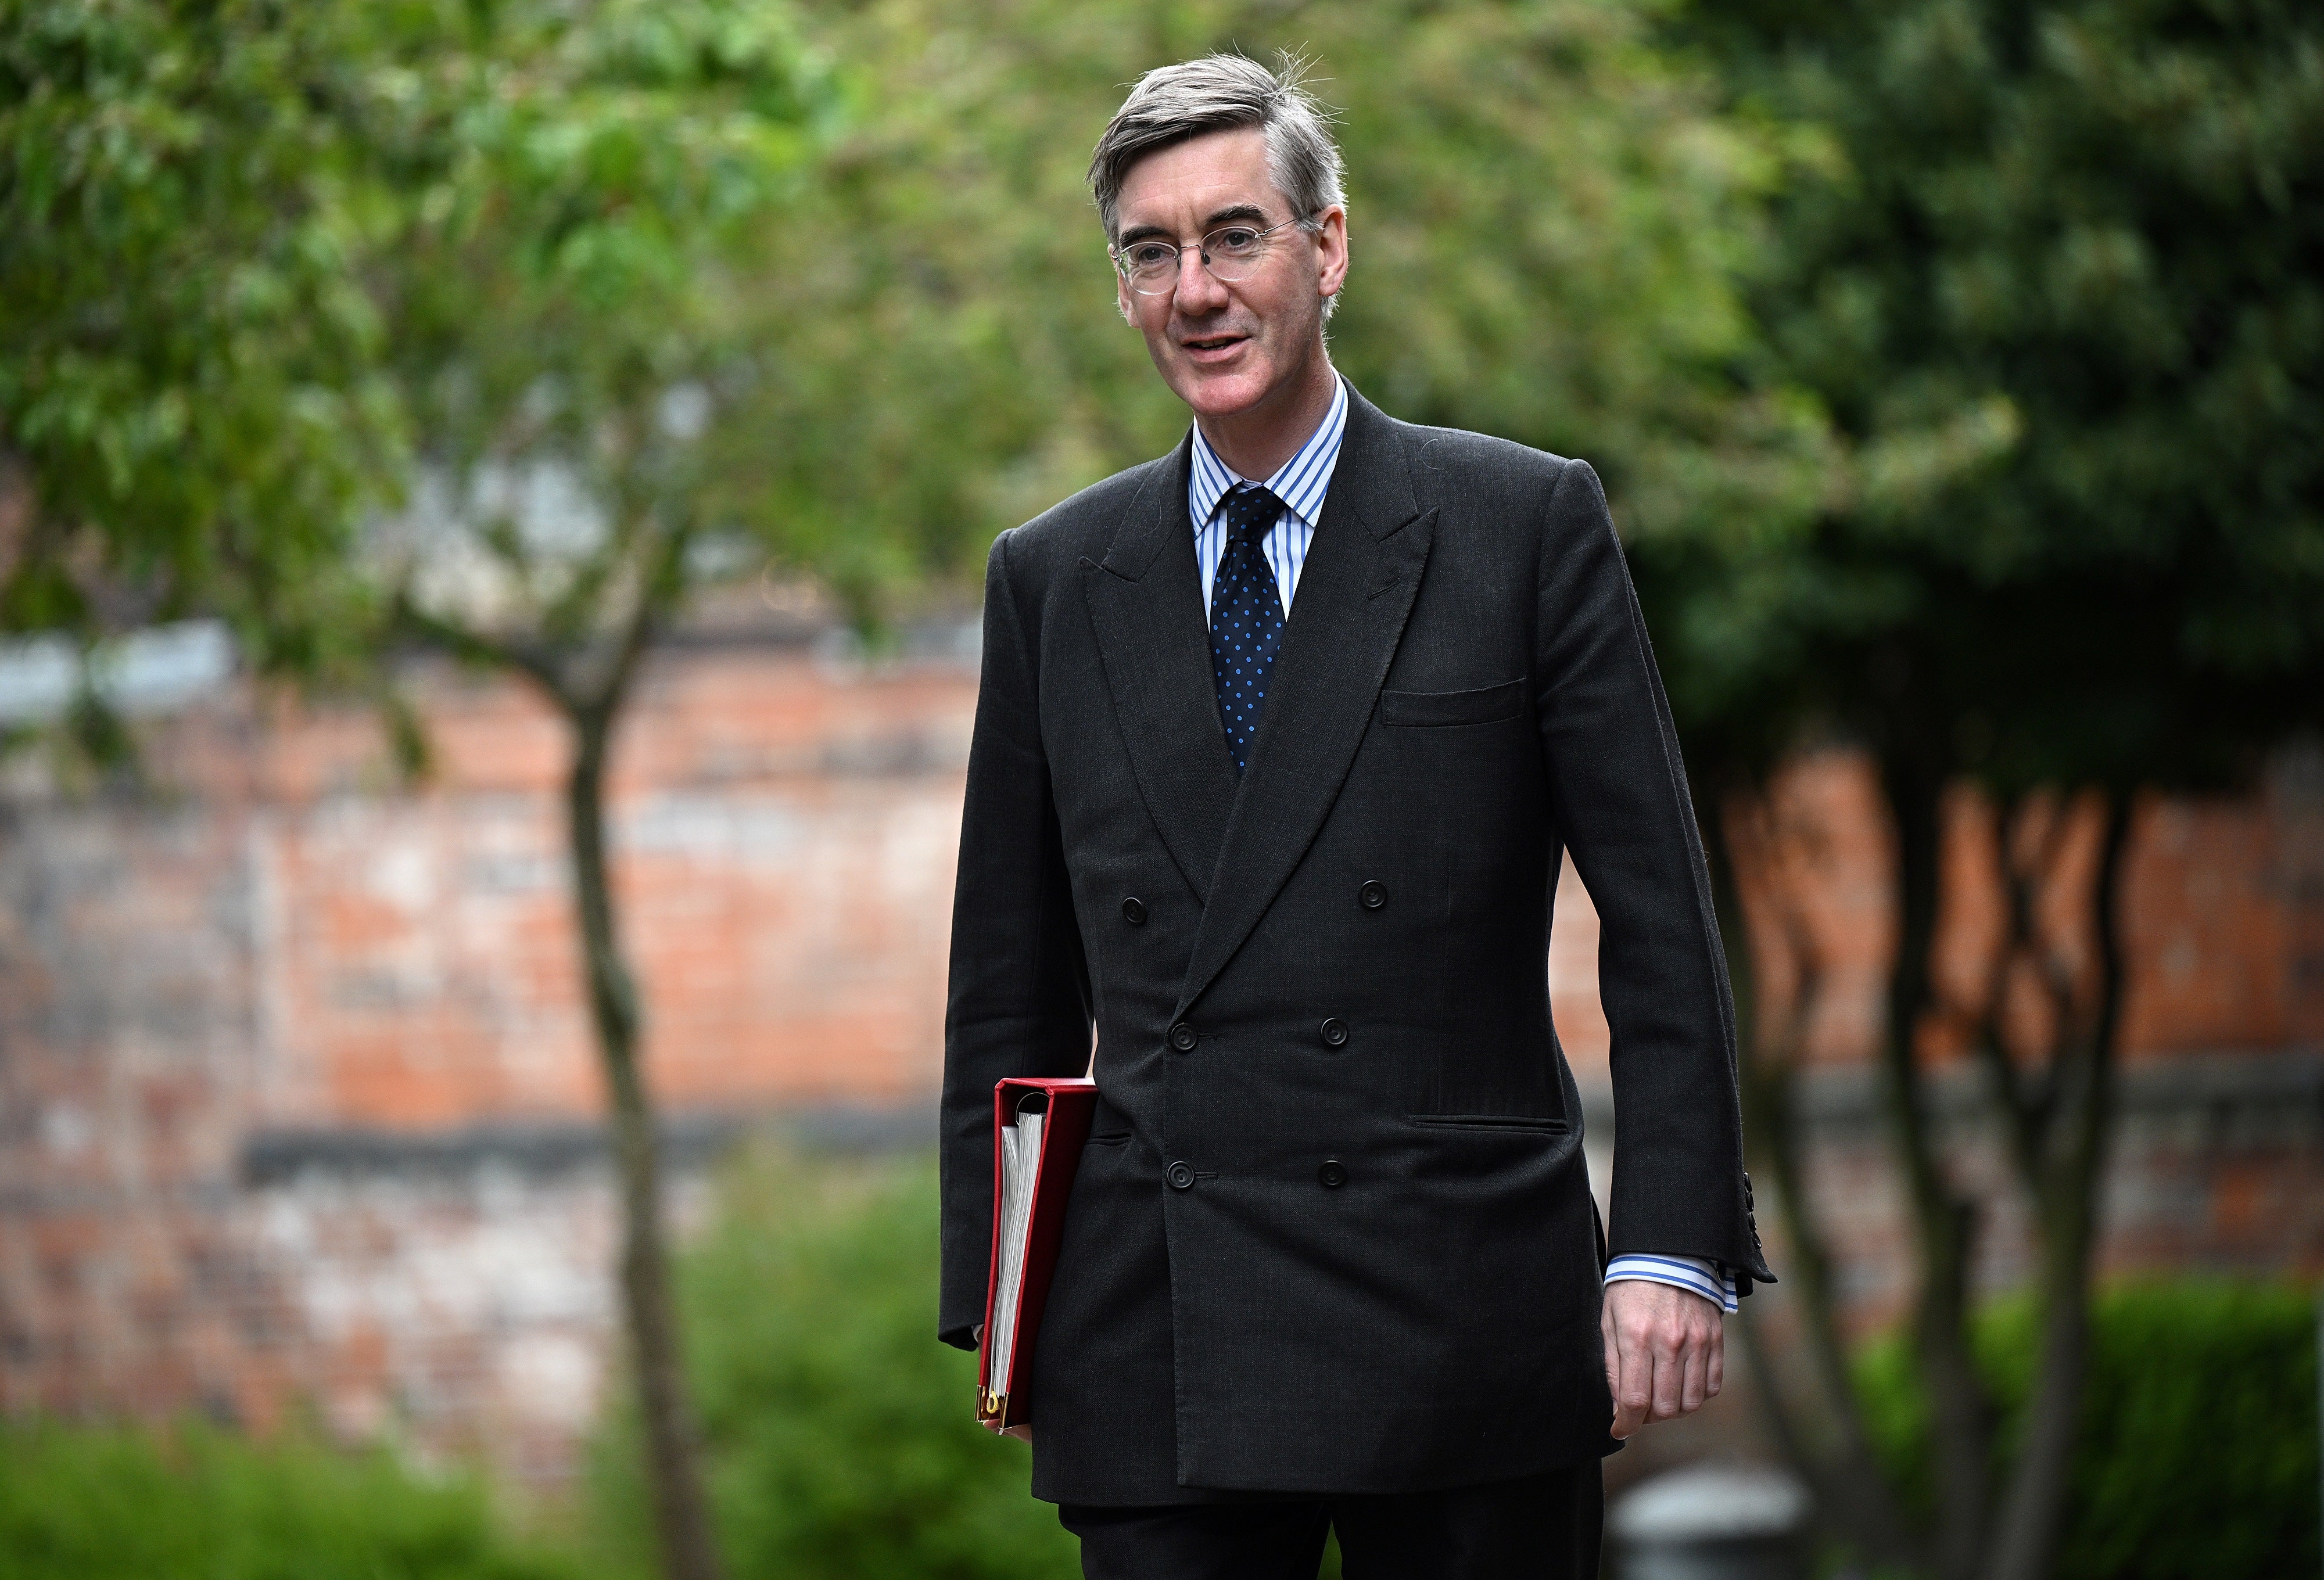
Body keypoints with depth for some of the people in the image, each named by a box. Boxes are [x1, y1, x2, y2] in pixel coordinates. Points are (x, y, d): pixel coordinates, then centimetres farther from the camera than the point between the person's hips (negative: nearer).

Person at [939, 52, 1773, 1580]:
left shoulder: (1529, 526, 3)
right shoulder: (1053, 580, 12)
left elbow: (1661, 920, 0)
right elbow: (1011, 981, 15)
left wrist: (1672, 1250, -7)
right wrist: (994, 1289, 8)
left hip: (1461, 1330, -2)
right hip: (1152, 1365, 2)